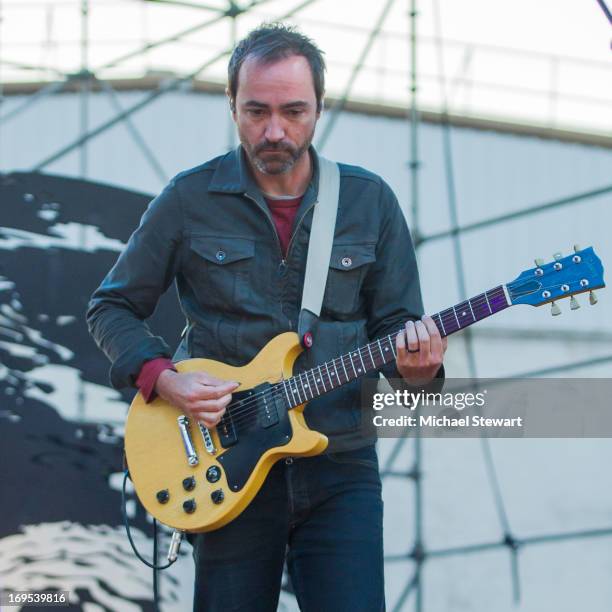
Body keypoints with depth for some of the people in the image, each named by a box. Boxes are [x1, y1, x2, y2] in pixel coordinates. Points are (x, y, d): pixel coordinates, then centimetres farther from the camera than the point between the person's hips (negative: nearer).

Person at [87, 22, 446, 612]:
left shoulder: (370, 201, 4)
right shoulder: (188, 200, -1)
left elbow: (395, 321, 7)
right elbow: (110, 308, 7)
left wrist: (413, 364, -16)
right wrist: (160, 377, -10)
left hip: (340, 466, 1)